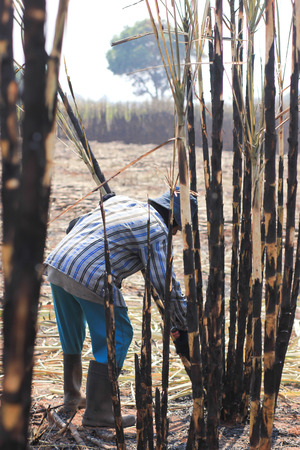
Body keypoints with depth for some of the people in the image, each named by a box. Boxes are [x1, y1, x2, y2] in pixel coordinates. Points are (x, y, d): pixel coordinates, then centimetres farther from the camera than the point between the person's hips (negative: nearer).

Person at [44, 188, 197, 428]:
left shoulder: (121, 200, 22)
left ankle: (72, 396, 41)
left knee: (71, 334, 25)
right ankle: (98, 411, 7)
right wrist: (183, 328, 4)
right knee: (116, 336, 5)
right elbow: (166, 284, -3)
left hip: (56, 264, 9)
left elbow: (76, 225, 34)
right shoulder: (156, 231, 0)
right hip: (90, 277, -9)